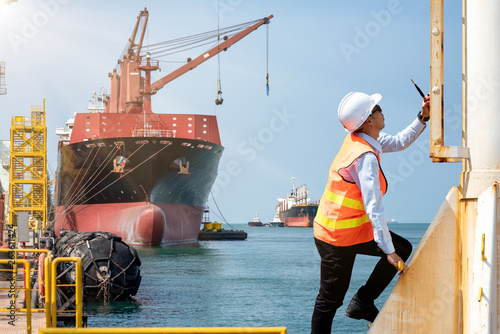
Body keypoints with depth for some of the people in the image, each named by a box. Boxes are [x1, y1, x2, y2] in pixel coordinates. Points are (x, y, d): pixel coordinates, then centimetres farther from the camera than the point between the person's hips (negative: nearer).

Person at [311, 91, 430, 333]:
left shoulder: (359, 139, 3)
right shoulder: (366, 157, -25)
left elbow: (399, 142, 21)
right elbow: (374, 208, -28)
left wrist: (422, 117, 10)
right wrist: (389, 251, -26)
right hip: (340, 239, -10)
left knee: (403, 248, 11)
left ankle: (363, 302, 8)